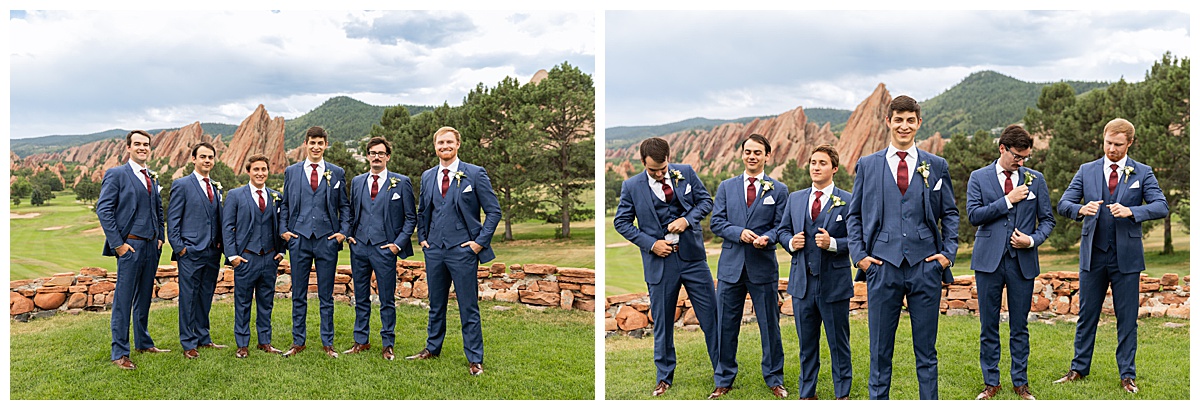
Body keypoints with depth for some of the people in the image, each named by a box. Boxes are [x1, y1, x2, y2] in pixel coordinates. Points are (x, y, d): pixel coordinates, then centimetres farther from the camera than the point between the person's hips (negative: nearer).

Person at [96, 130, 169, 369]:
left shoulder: (152, 179, 15)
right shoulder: (116, 174, -5)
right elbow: (103, 210, -9)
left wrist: (160, 237, 11)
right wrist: (118, 243, -14)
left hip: (151, 246, 7)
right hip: (130, 245, -6)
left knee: (144, 298, 15)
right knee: (123, 300, -3)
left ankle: (143, 343, 26)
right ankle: (119, 353, 2)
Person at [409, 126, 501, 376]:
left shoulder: (475, 174, -5)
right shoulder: (427, 177, 10)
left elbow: (494, 211, -4)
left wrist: (480, 241, -9)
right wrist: (422, 237, 12)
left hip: (462, 250, -5)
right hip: (434, 250, 5)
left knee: (468, 308, 0)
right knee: (436, 304, 16)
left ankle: (475, 359, 9)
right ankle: (432, 348, 31)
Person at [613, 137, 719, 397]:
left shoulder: (686, 173, -1)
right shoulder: (631, 186, -5)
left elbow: (705, 201, 7)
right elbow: (621, 222, 1)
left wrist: (687, 219, -12)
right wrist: (651, 244, -9)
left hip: (692, 257, 1)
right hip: (660, 262, -1)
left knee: (711, 316, 7)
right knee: (662, 323, 9)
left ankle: (721, 369, 23)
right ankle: (664, 376, 25)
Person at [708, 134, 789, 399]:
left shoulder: (778, 190, 5)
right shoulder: (726, 187, 9)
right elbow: (717, 223, 4)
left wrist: (766, 238, -19)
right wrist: (739, 233, -14)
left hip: (763, 267, -1)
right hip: (731, 265, 1)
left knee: (770, 325, 6)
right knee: (726, 326, 7)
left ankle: (774, 379, 22)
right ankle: (724, 380, 19)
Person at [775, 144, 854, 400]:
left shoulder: (848, 201, -3)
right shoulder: (795, 199, 10)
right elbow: (782, 230, 15)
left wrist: (833, 243, -22)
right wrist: (790, 242, -5)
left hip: (834, 283, -4)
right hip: (802, 282, 4)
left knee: (839, 342, 7)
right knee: (806, 342, 13)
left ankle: (842, 394, 21)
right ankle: (807, 393, 25)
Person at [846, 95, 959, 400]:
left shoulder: (936, 165, 9)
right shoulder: (867, 165, 8)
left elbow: (950, 213, 13)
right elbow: (854, 215, 10)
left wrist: (948, 252, 2)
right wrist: (859, 255, 0)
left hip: (925, 266, 0)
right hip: (883, 267, 0)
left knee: (926, 350, 7)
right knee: (880, 349, 5)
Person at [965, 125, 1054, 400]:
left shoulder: (1035, 179, 8)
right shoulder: (979, 178, 4)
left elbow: (1047, 219, 9)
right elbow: (974, 215, -7)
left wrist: (1033, 240, -9)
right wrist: (1008, 200, -12)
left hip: (1022, 261, 1)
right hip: (989, 261, -1)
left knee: (1020, 326, 7)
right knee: (989, 326, 5)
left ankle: (1021, 383, 17)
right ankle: (991, 382, 15)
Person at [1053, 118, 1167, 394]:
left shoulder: (1143, 173, 2)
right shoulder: (1087, 171, 6)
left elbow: (1161, 206, -8)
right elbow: (1063, 204, 0)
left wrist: (1131, 211, -26)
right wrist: (1080, 209, -23)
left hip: (1126, 257, -1)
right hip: (1093, 255, 1)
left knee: (1127, 318, 5)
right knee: (1086, 315, 9)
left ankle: (1127, 374, 15)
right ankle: (1079, 369, 19)